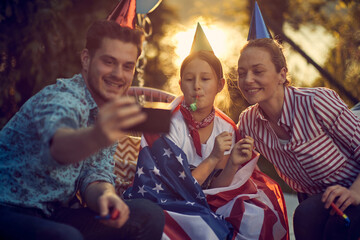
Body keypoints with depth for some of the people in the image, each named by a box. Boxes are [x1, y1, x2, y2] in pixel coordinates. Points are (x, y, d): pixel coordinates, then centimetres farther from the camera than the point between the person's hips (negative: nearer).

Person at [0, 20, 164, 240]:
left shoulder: (110, 115, 7)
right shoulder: (61, 99, -21)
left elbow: (96, 173, 1)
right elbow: (58, 144, -44)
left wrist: (105, 196, -23)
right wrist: (96, 137, -67)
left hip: (56, 216, 8)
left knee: (149, 215, -6)